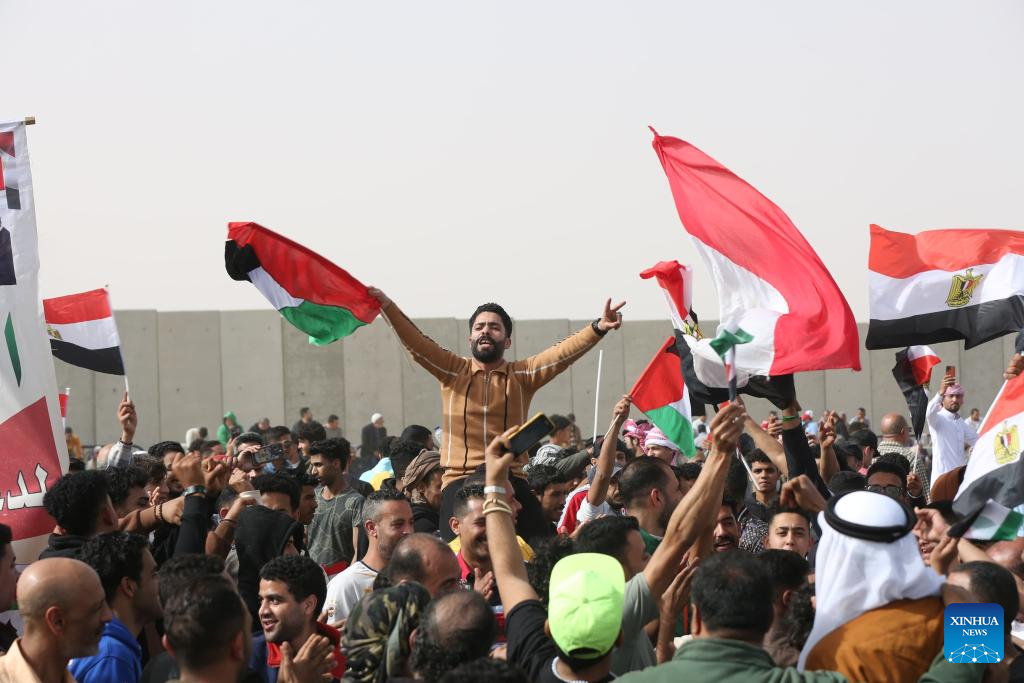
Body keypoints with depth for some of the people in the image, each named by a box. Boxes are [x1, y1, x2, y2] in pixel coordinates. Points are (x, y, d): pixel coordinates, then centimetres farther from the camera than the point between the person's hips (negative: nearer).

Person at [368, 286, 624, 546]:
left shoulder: (521, 374, 11)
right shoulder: (453, 371, 11)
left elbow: (561, 353, -2)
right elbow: (416, 343, 0)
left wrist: (598, 328, -18)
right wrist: (386, 305, -15)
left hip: (512, 482, 1)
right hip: (460, 482, -1)